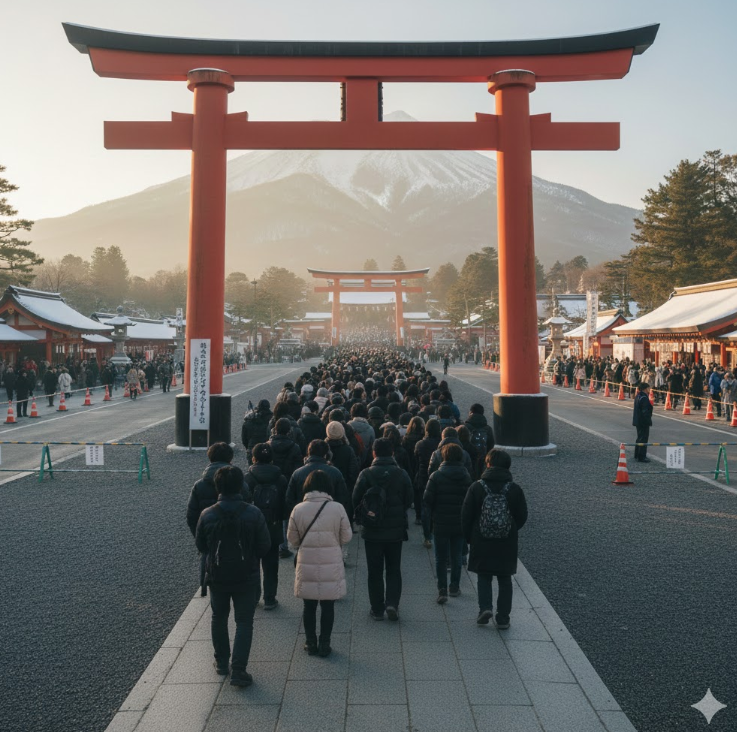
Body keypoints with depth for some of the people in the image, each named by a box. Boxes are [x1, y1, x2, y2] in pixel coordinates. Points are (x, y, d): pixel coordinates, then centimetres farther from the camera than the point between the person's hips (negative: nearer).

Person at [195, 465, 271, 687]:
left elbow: (200, 545, -1)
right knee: (244, 622, 8)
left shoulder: (207, 515, -14)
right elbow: (265, 546, -11)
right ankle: (238, 670, 4)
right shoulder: (253, 514, -18)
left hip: (217, 576, 2)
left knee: (219, 618, 22)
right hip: (247, 577, -2)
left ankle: (221, 662, 34)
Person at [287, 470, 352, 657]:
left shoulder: (298, 509, -7)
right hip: (331, 566, -1)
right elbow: (346, 537, -2)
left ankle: (311, 643, 26)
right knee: (328, 606, 12)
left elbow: (292, 540, 2)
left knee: (309, 606, 15)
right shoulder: (337, 508, -10)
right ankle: (324, 645, 20)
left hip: (306, 565, 1)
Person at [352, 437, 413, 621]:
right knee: (394, 570, 14)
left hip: (372, 530, -1)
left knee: (375, 571, 10)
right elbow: (409, 501, 0)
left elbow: (356, 500, -6)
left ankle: (377, 609, 15)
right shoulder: (402, 474, -7)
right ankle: (392, 603, 1)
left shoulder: (366, 474, -11)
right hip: (395, 530, 1)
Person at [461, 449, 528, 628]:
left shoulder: (476, 487, -9)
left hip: (481, 543, -1)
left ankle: (485, 607, -2)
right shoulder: (514, 489, -6)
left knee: (484, 577, 15)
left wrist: (469, 537, 8)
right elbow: (522, 517, 1)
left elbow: (466, 516, -6)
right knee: (505, 580, 13)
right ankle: (503, 618, 15)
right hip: (507, 545, 1)